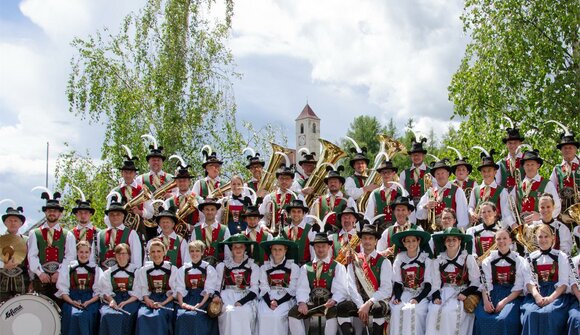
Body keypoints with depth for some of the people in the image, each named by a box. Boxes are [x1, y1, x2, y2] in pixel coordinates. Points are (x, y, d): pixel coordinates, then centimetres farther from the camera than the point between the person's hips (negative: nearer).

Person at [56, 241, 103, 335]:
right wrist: (72, 302, -12)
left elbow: (99, 292, 5)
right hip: (71, 300, 0)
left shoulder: (96, 270, 10)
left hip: (90, 301, 0)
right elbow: (63, 290, 5)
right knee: (73, 315, -29)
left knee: (87, 316, -29)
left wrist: (88, 302, -12)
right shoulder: (67, 268, 11)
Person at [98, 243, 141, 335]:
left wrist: (126, 302, -15)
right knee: (107, 314, -30)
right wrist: (111, 300, -13)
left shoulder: (135, 271, 7)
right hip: (113, 299, 2)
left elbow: (138, 293, -1)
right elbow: (105, 291, 7)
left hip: (130, 300, -2)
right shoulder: (109, 272, 17)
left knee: (124, 315, -32)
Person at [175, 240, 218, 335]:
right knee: (181, 315, -25)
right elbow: (180, 289, 4)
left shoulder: (209, 269, 5)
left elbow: (209, 290, -5)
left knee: (194, 316, -29)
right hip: (187, 298, 3)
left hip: (203, 299, -2)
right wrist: (181, 303, -13)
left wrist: (200, 305, -18)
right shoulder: (183, 270, 14)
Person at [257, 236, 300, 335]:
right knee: (263, 315, -27)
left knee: (278, 315, -29)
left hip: (286, 299, -2)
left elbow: (292, 290, -1)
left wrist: (278, 302, -14)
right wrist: (270, 302, -16)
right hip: (268, 299, 2)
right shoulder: (264, 268, 12)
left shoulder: (293, 267, 5)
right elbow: (263, 288, 3)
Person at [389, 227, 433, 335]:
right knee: (397, 309, -27)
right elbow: (397, 283, 7)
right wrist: (397, 297, -11)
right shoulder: (399, 259, 6)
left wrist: (417, 299, -17)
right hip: (404, 293, 2)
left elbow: (428, 285, -2)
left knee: (414, 309, -30)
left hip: (421, 294, -2)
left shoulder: (426, 260, 1)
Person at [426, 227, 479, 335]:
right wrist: (436, 297, -12)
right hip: (444, 293, 2)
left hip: (461, 294, -2)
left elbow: (475, 282, -1)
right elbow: (435, 283, 6)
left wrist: (465, 293, -15)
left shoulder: (468, 259, 2)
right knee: (434, 310, -25)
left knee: (453, 311, -30)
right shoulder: (438, 260, 10)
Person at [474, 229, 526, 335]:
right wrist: (486, 301, -18)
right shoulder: (488, 261, 11)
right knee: (482, 318, -25)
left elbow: (519, 287, -2)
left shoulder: (519, 261, 5)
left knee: (505, 319, -30)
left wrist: (504, 302, -16)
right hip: (492, 295, 2)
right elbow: (485, 284, 1)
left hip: (511, 296, -2)